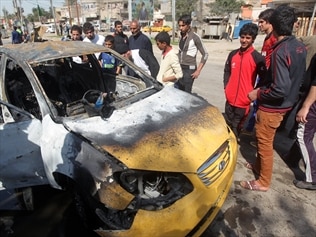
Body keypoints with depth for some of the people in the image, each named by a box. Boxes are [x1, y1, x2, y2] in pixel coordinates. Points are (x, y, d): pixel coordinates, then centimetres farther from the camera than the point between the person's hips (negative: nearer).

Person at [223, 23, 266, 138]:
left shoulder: (258, 58, -10)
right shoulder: (233, 54, 6)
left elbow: (263, 78, -6)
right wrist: (226, 87, 7)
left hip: (244, 100, -5)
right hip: (230, 98, 5)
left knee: (236, 127, 7)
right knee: (228, 124, 18)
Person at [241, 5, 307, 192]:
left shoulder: (280, 51, -24)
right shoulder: (300, 47, 2)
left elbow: (280, 89, -29)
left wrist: (258, 94, -14)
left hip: (272, 106, -8)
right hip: (287, 103, 9)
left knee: (265, 143, 6)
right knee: (264, 139, 24)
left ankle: (263, 182, 22)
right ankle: (259, 165, 43)